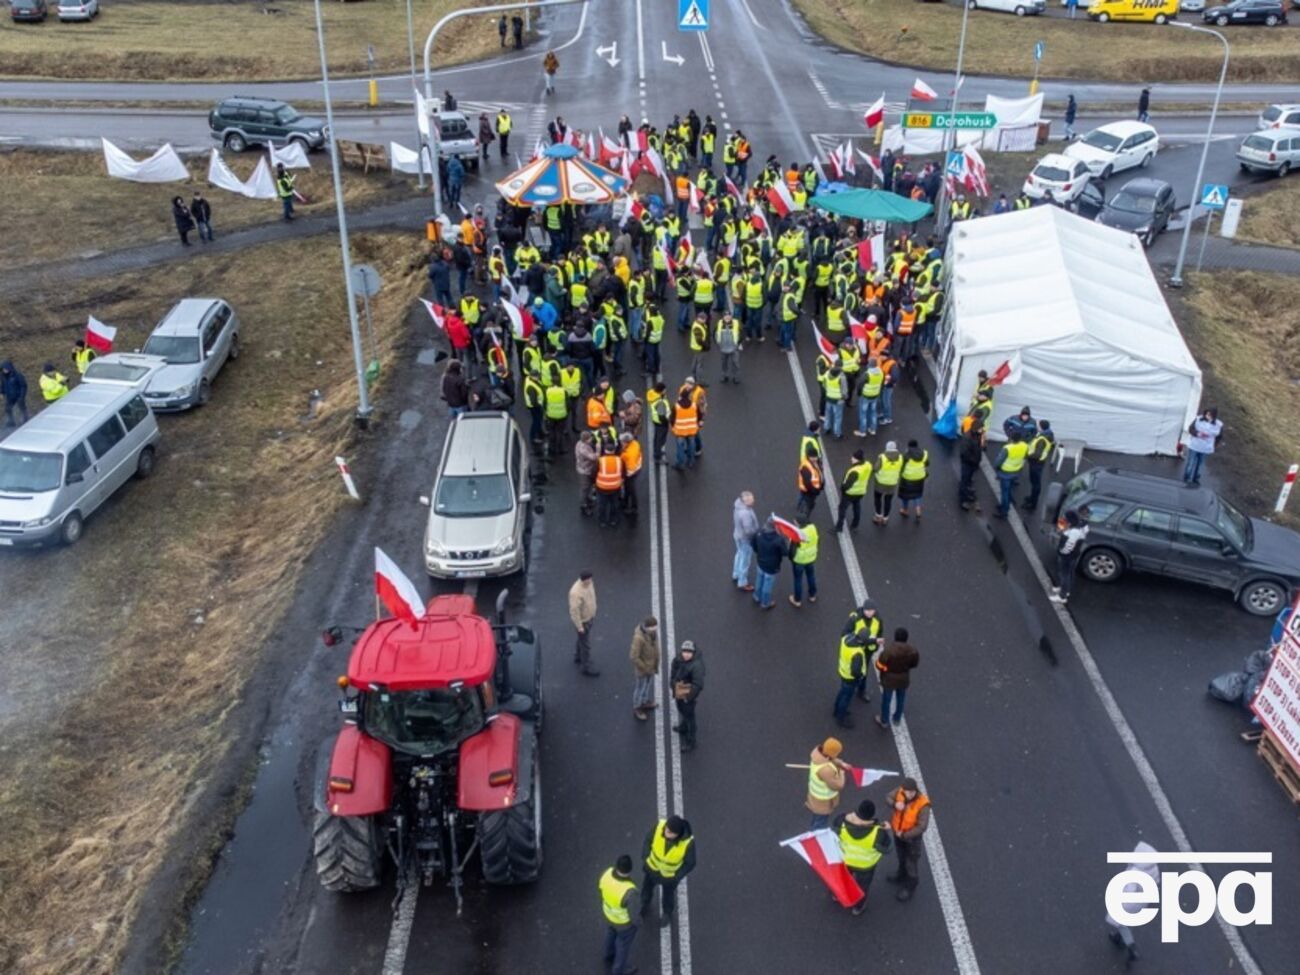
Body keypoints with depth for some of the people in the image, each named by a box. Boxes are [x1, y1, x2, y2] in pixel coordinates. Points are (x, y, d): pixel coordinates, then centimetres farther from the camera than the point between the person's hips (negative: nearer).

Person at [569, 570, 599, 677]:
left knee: (582, 639, 28)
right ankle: (586, 667, 22)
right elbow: (574, 611, -29)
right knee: (585, 644, 6)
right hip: (582, 621, -8)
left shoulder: (590, 583, -10)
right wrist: (579, 626, -22)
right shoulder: (576, 592, -36)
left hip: (590, 617, 8)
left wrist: (593, 615, 19)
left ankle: (578, 657, 50)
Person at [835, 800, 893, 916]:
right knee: (862, 884, 28)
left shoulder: (843, 820, -33)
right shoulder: (877, 833, -38)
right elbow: (886, 848, -19)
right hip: (865, 864, -2)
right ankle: (857, 907, 52)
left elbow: (833, 830, -10)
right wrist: (886, 831, -4)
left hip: (844, 858, 2)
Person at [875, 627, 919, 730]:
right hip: (904, 679, 3)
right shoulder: (913, 651, -22)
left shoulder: (888, 650, -34)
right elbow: (915, 664, -4)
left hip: (889, 680, -3)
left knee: (886, 700, 21)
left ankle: (884, 721, 40)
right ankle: (897, 719, 49)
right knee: (900, 699, 28)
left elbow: (879, 665, -22)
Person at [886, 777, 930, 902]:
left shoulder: (922, 804, -36)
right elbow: (889, 797, -4)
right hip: (898, 832, 5)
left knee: (911, 862, 14)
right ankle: (902, 876, 57)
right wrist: (895, 804, -27)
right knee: (901, 857, 31)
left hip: (912, 837, -5)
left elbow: (922, 827, -30)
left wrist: (904, 835, -24)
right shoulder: (900, 791, -22)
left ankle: (910, 887, 38)